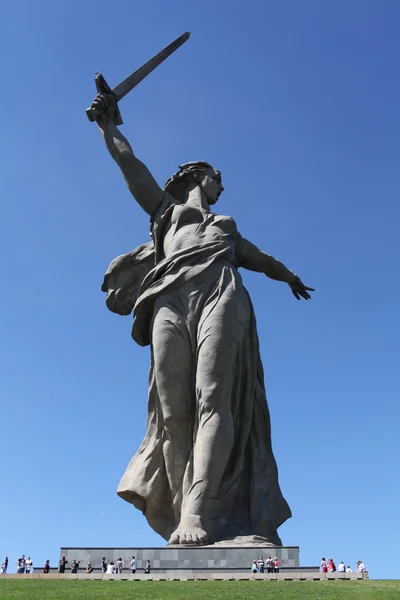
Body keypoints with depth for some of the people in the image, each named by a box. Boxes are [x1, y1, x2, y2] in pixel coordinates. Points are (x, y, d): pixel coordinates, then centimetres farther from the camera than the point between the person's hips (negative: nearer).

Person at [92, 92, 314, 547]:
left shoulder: (226, 229, 41)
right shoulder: (166, 210, 33)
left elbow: (257, 257, 55)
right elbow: (129, 163, 35)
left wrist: (288, 275, 68)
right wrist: (106, 123, 41)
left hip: (221, 297, 1)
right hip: (172, 303, -1)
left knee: (213, 400, -21)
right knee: (173, 412, -13)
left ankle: (197, 514, -30)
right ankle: (184, 517, -13)